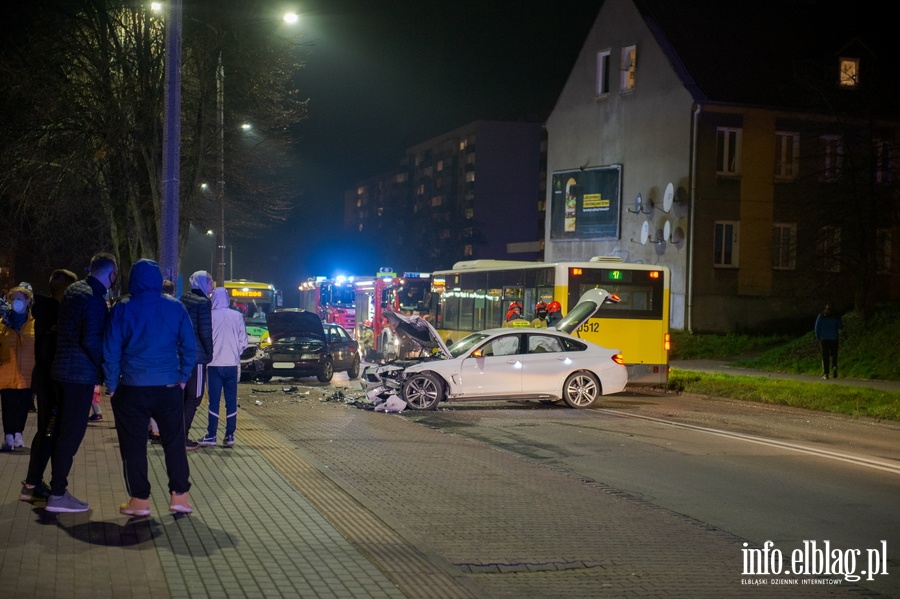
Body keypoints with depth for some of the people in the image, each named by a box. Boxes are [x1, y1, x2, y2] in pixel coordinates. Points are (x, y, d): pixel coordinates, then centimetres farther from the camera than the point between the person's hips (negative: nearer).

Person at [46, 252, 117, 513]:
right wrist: (108, 367, -10)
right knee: (72, 432, -3)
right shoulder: (95, 299, -17)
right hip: (82, 373, -9)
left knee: (64, 430, 15)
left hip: (64, 369, 9)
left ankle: (58, 488, 22)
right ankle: (57, 496, 0)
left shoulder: (73, 289, 12)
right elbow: (91, 340, -23)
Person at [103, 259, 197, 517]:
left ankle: (140, 500, 10)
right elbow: (189, 347, 3)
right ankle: (179, 495, 10)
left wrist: (112, 386, 4)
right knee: (174, 442, 10)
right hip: (169, 386, 2)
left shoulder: (123, 309, -3)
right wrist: (183, 378, 9)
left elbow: (111, 350, -3)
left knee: (134, 445, 7)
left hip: (132, 388, -2)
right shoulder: (175, 307, 2)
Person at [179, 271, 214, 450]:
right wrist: (209, 354, -5)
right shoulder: (203, 303, -11)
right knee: (194, 397, -2)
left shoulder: (184, 300, 12)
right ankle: (183, 438, -2)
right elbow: (205, 332, -14)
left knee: (183, 395, 15)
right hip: (197, 355, -8)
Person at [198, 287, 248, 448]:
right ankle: (230, 436, 8)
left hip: (215, 364, -2)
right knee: (231, 401, 7)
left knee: (214, 400, 4)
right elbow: (244, 342, 1)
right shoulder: (237, 316, -2)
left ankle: (211, 436, 5)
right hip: (232, 364, 2)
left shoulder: (209, 316, -8)